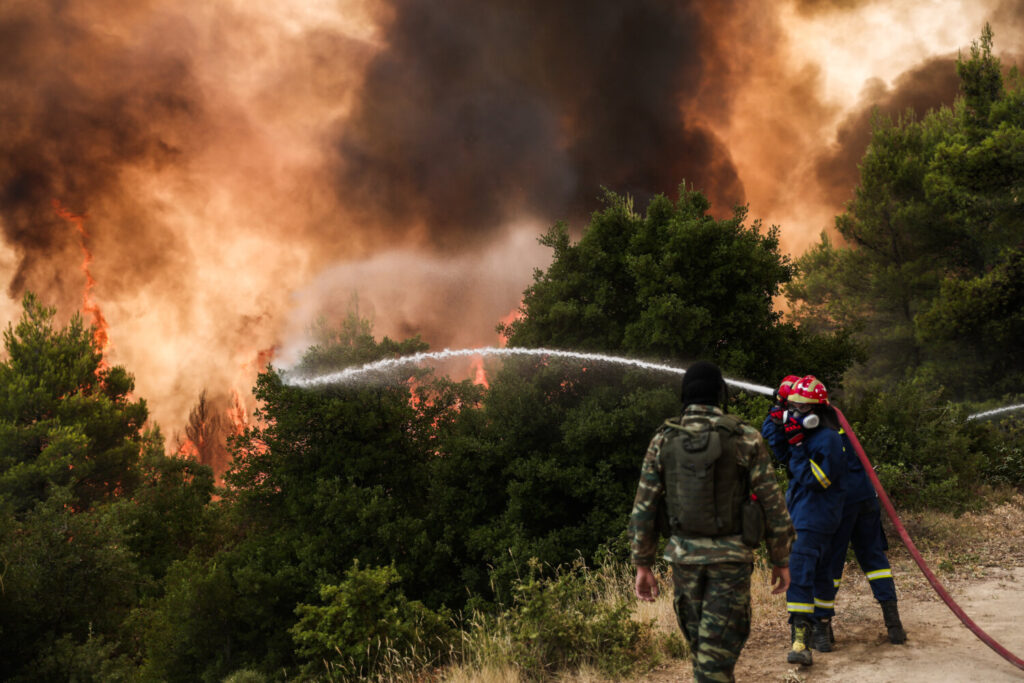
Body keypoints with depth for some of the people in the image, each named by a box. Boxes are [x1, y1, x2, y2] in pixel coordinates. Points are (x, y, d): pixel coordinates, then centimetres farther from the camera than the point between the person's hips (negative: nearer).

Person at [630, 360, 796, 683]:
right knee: (719, 646, -1)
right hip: (731, 556, -2)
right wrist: (780, 560, 6)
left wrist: (643, 564, 9)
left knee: (698, 643, 18)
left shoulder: (663, 440, 1)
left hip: (684, 555, 3)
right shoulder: (745, 438, -5)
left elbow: (643, 508, 1)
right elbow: (772, 503, -4)